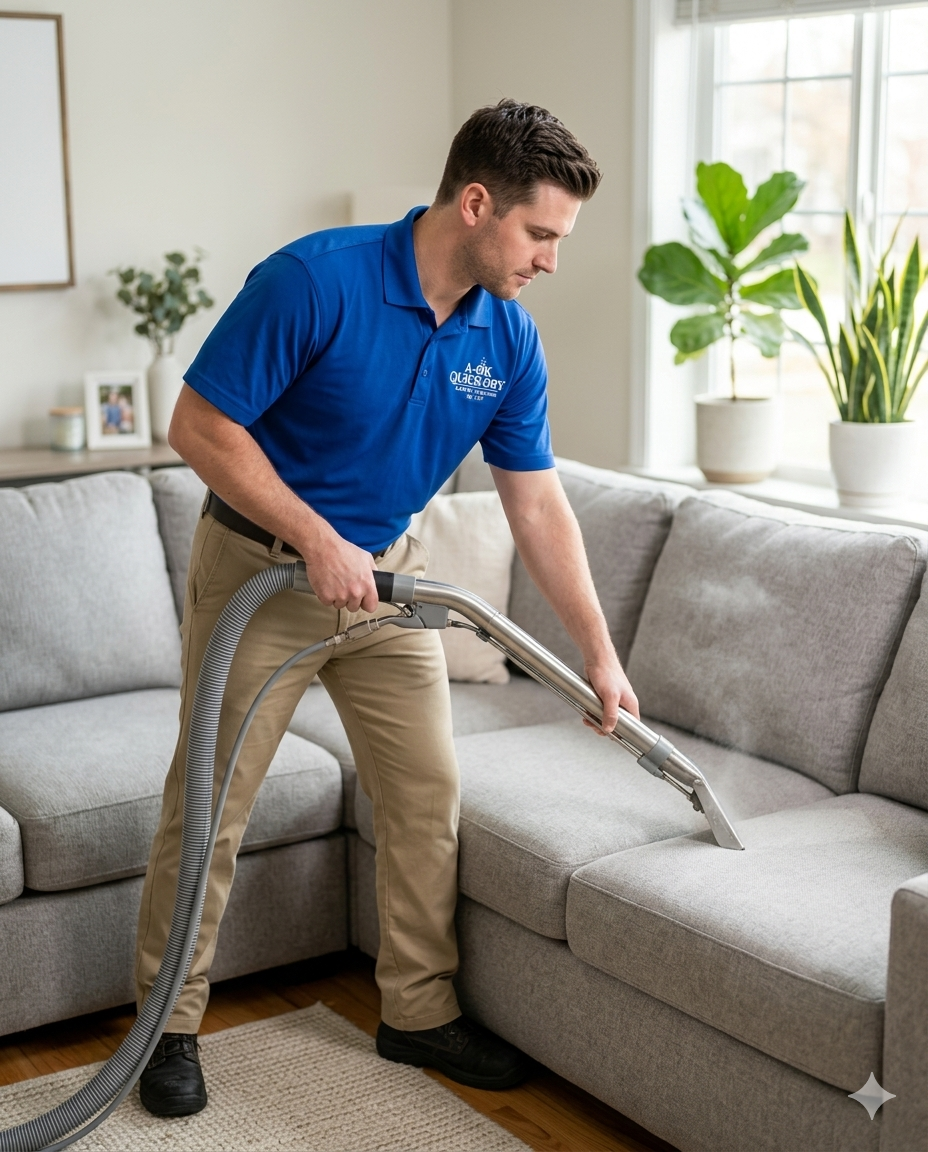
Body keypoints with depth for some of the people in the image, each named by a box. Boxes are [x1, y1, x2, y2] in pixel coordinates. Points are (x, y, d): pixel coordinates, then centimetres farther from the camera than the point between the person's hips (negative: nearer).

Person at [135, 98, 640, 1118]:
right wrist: (317, 541, -24)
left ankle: (419, 1012, 21)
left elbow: (537, 505, 0)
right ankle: (170, 1023, 18)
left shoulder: (507, 338, -7)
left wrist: (599, 652, -1)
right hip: (259, 565, -5)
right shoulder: (314, 280, -25)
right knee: (209, 804, 1)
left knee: (426, 792, 5)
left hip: (383, 571, 5)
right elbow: (200, 428, -21)